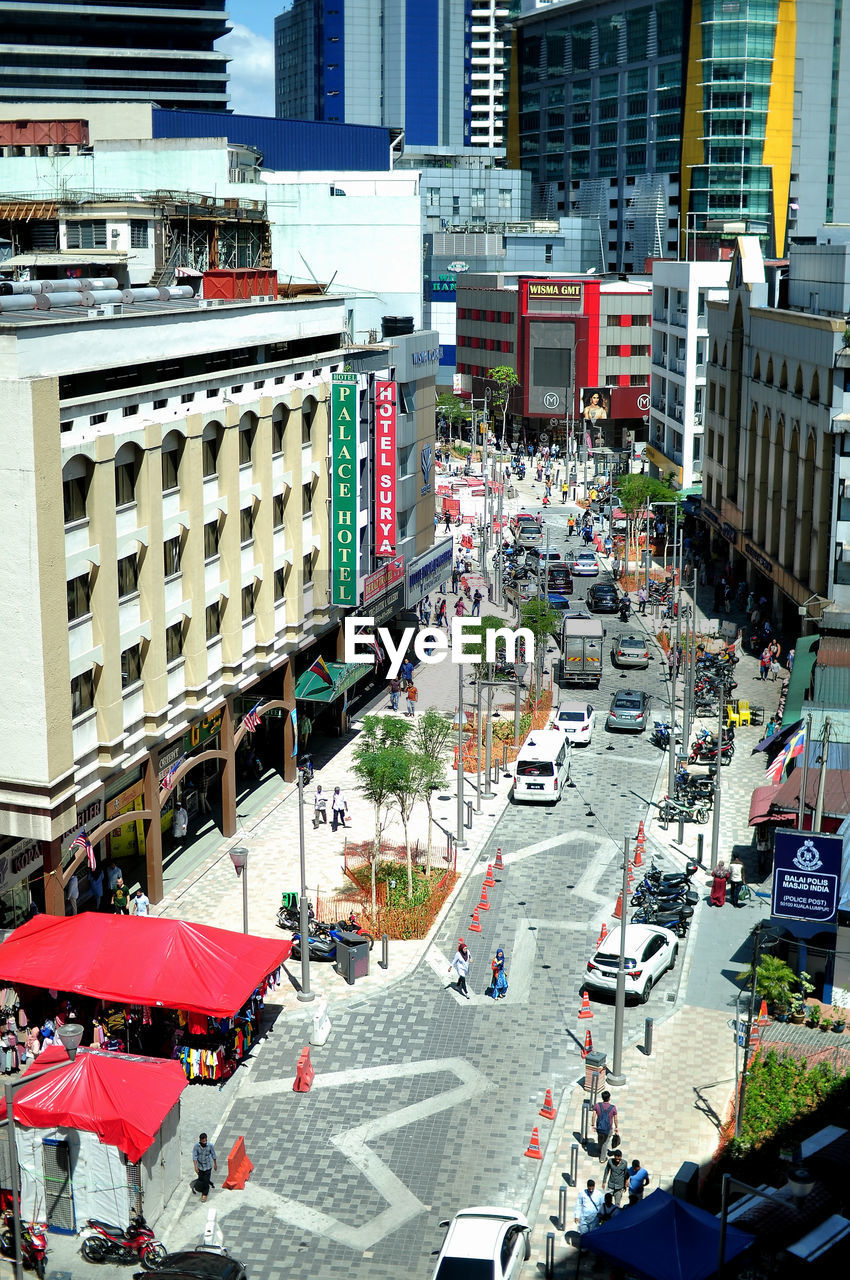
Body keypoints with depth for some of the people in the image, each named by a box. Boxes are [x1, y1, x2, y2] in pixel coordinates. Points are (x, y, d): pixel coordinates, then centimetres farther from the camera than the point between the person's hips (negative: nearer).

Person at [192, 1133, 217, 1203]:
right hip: (200, 1166, 1)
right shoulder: (196, 1146, -18)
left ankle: (204, 1194, 14)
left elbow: (213, 1155, -4)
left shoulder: (210, 1145, -17)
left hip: (208, 1166, -1)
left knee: (206, 1181, -1)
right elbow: (194, 1156, -15)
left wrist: (215, 1164, 6)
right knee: (201, 1179, 12)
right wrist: (195, 1166, -21)